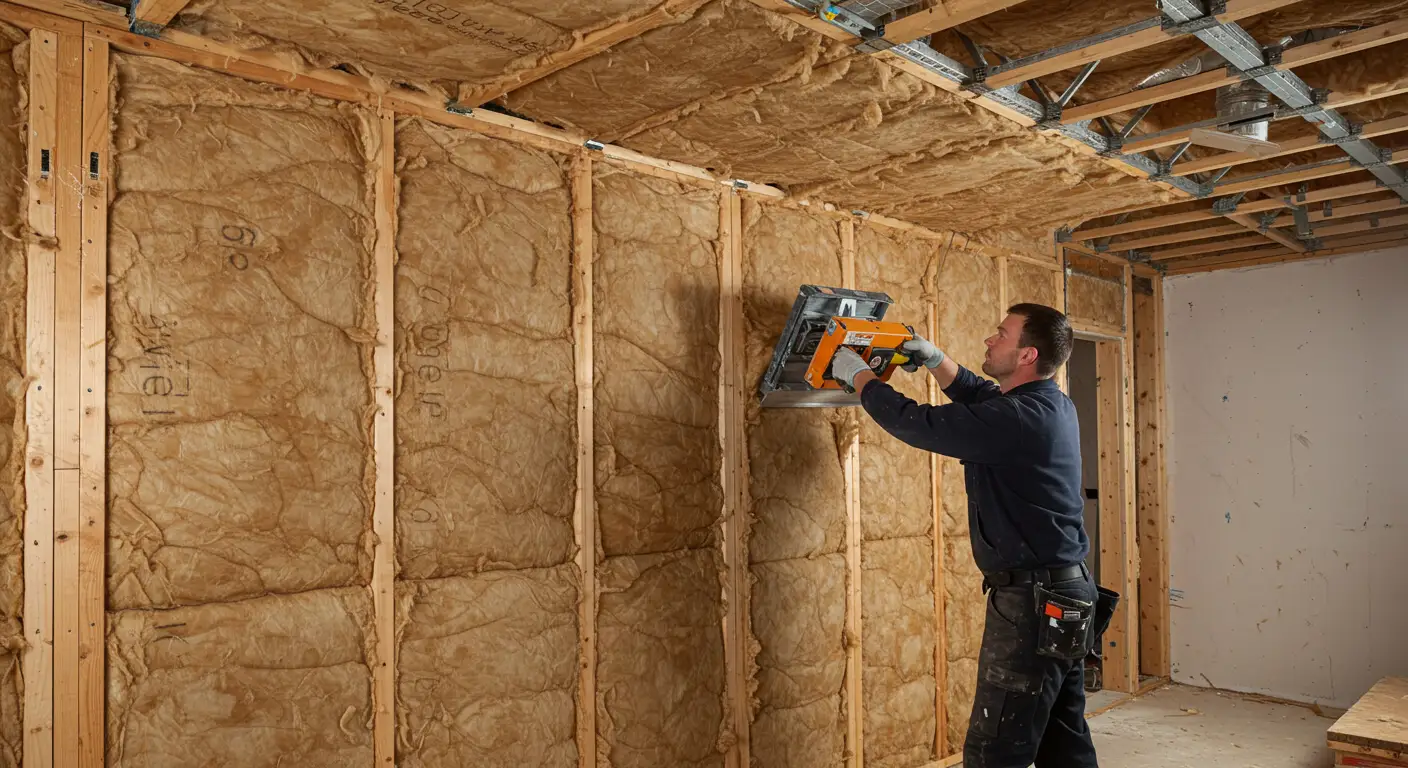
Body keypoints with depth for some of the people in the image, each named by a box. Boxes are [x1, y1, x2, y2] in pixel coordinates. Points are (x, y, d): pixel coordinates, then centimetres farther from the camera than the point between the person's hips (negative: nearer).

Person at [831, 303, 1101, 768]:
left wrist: (858, 374, -3)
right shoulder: (1053, 405, 7)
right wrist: (935, 361, 17)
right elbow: (980, 396, 26)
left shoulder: (1018, 418, -22)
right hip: (1067, 595, 10)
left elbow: (916, 424, -17)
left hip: (1033, 605, -10)